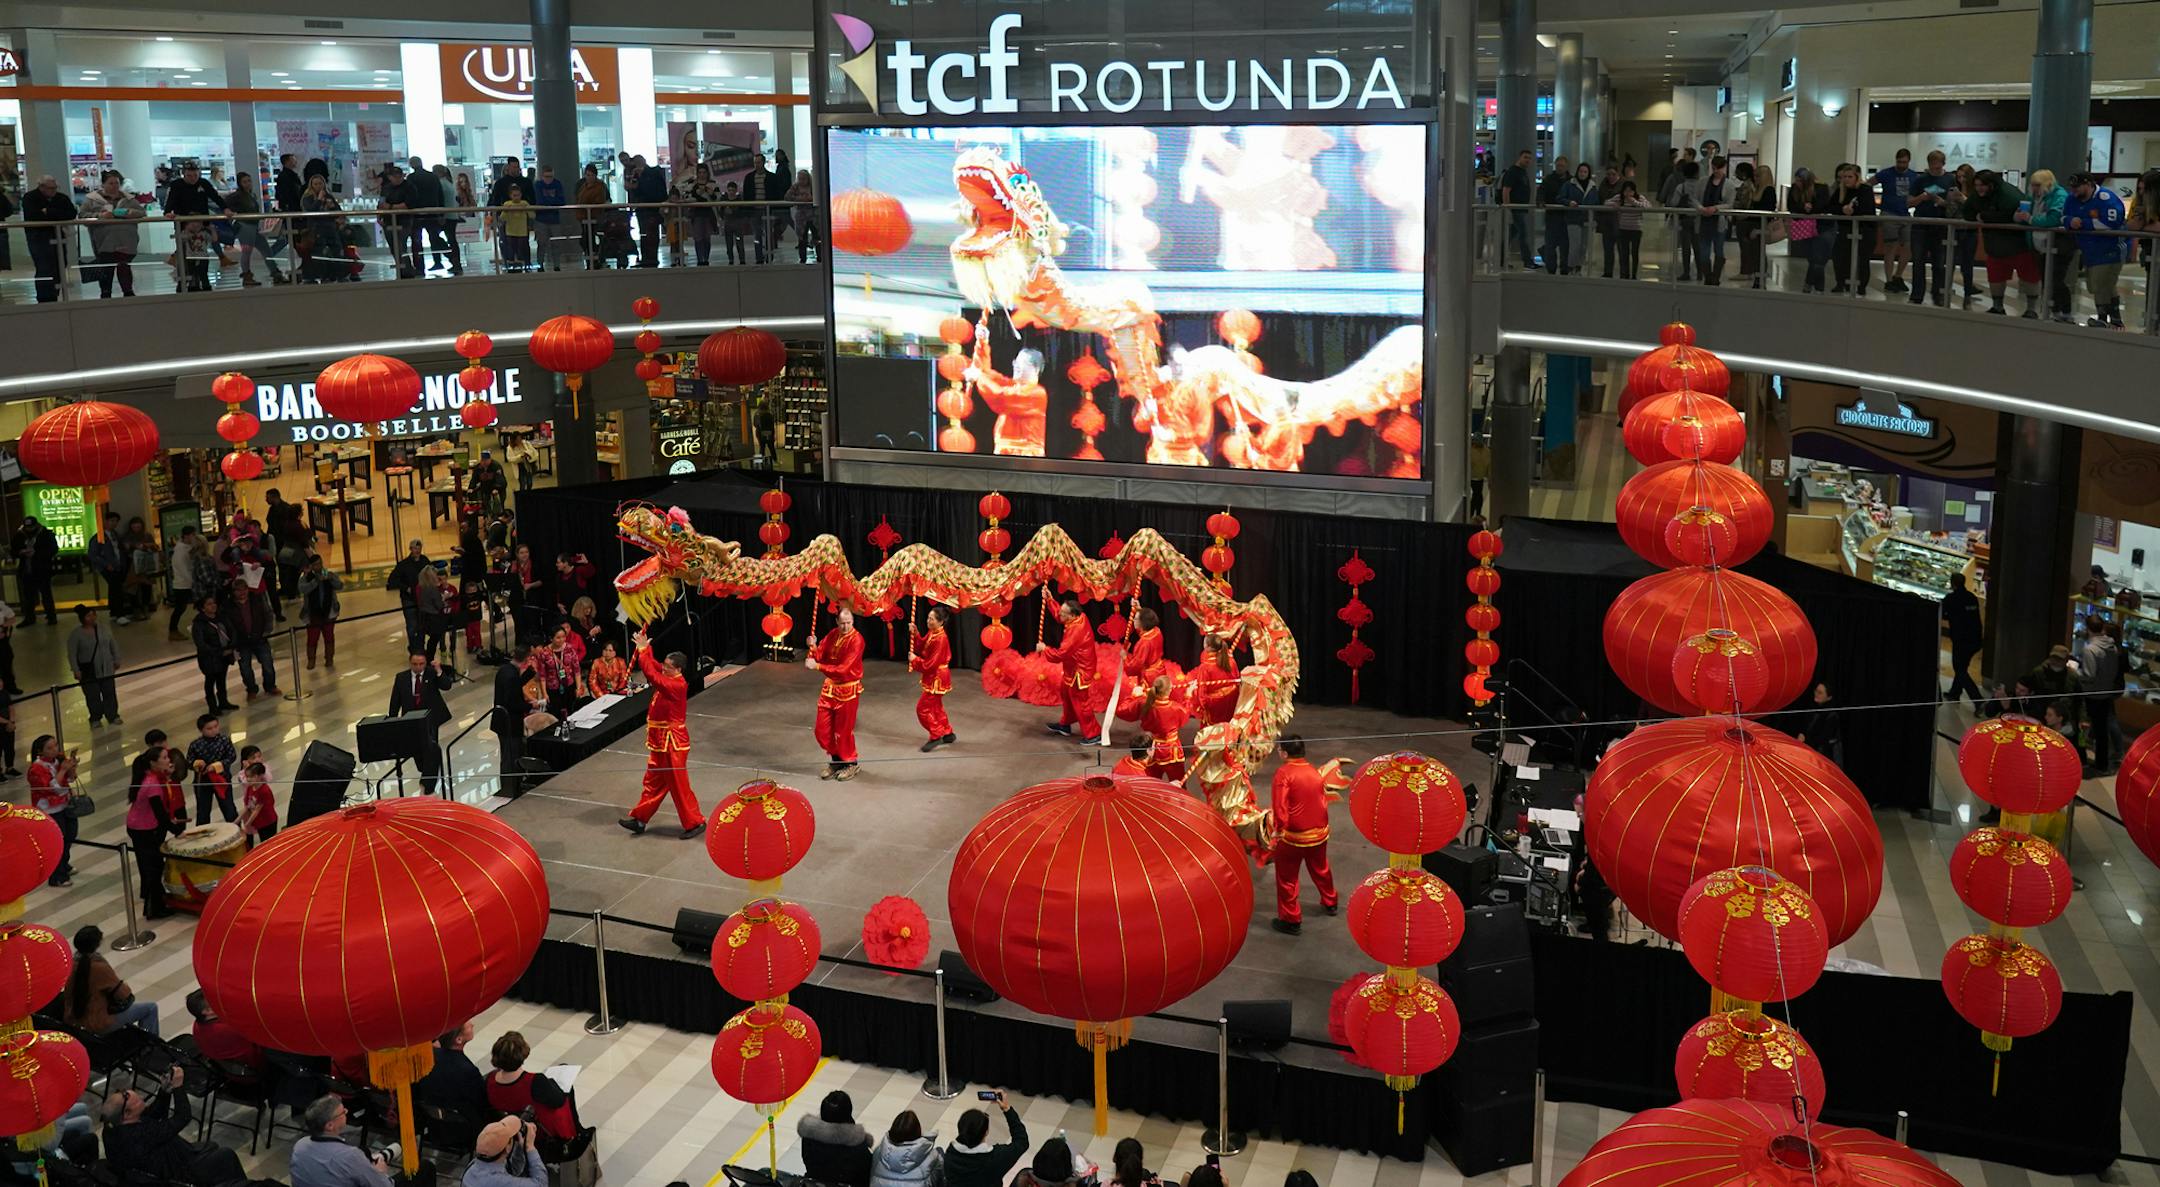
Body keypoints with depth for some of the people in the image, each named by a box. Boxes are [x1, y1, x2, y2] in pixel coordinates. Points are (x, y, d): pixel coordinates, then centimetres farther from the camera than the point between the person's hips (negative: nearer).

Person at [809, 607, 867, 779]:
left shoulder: (856, 640, -19)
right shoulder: (832, 634, 1)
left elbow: (843, 669, -25)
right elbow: (819, 656, 2)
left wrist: (817, 667, -29)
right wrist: (813, 648, -19)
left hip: (848, 690, -6)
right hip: (830, 687, 6)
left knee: (844, 730, 4)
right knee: (822, 730, 9)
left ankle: (850, 764, 24)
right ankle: (836, 761, 29)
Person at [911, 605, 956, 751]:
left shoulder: (940, 639, -25)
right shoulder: (931, 633, 2)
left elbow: (930, 664, -25)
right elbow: (922, 648, 6)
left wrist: (914, 660, -14)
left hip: (936, 679, -10)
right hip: (932, 677, 10)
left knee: (923, 708, -4)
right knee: (935, 706, 19)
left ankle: (936, 736, 7)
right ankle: (948, 734, 31)